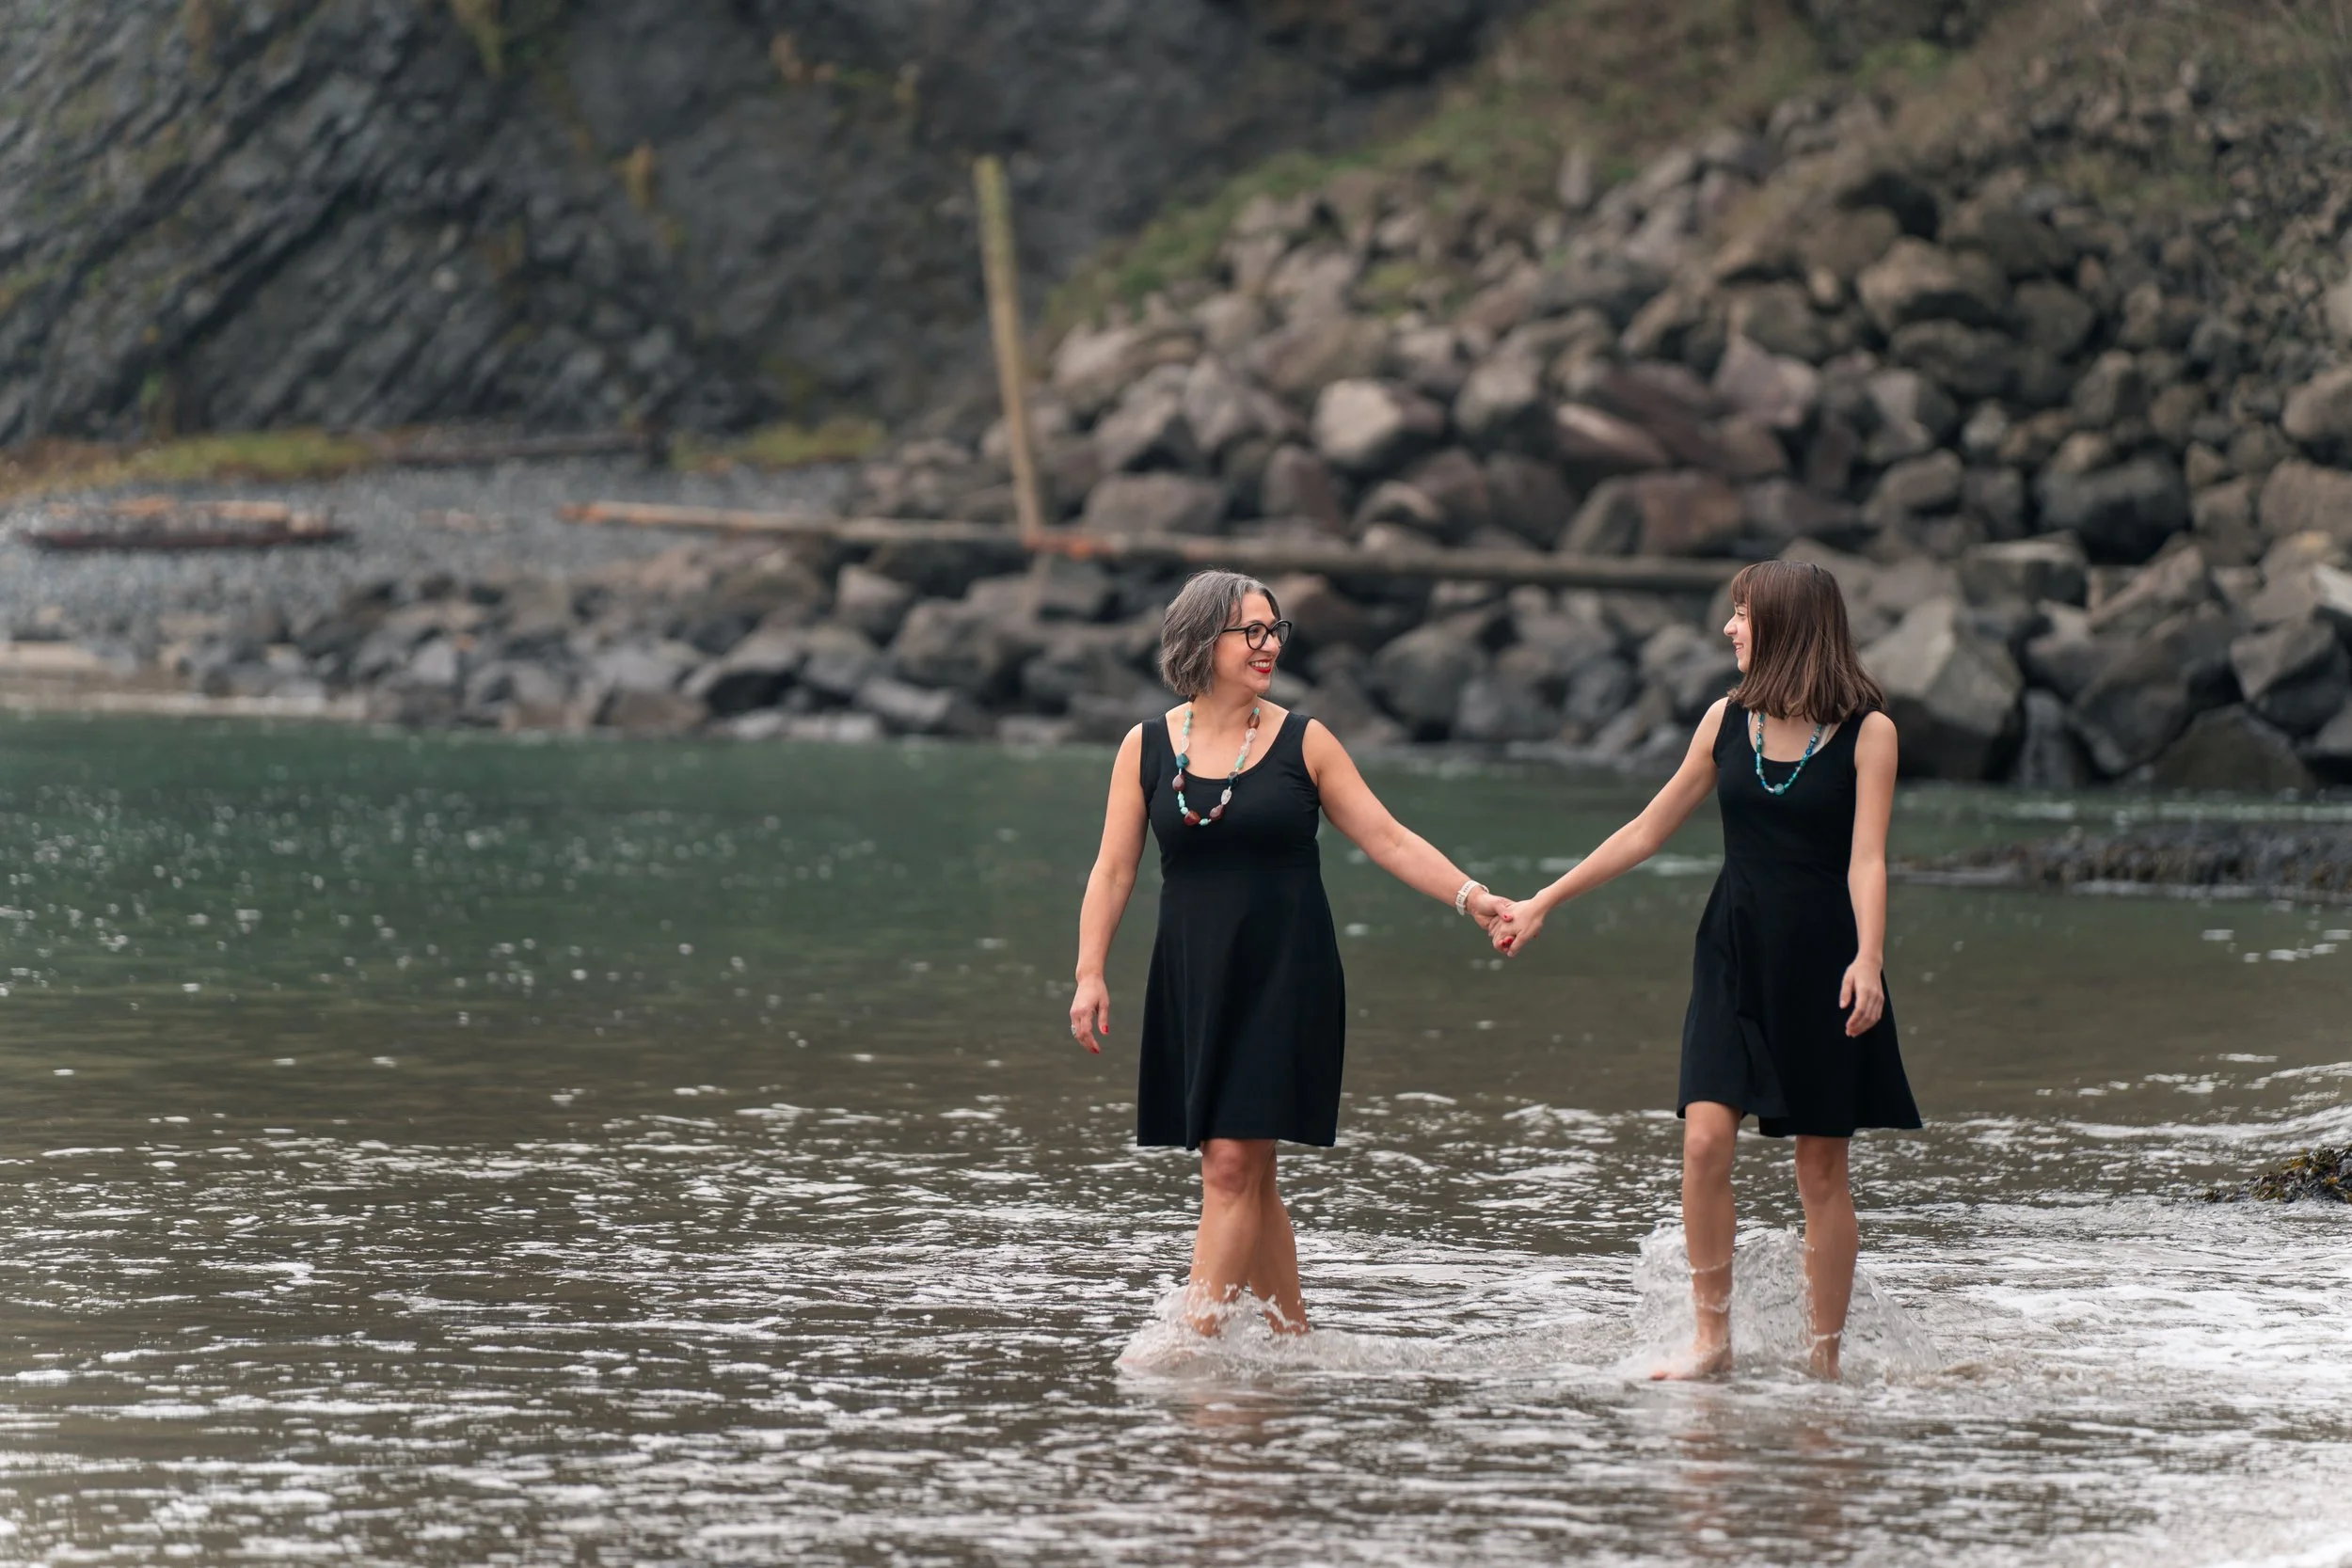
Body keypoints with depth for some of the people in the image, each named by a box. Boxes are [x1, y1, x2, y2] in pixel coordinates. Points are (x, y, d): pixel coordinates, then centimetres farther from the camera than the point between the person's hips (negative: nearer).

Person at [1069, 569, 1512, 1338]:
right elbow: (1114, 870, 5)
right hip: (1192, 982, 3)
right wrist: (1090, 973, -3)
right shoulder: (1147, 748, 5)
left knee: (1233, 1164, -12)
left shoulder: (1303, 744, 1)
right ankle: (1292, 1337, 17)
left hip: (1284, 978, -3)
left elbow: (1388, 840, 2)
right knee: (1244, 1178, 6)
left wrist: (1468, 895, -9)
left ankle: (1196, 1337, -14)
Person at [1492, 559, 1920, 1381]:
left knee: (1821, 1166, 1)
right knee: (1705, 1136, -12)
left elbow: (1866, 859, -12)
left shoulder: (1866, 730, -5)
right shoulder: (1728, 720, 7)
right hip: (1734, 952, 3)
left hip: (1820, 960, -3)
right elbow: (1648, 831, 14)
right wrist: (1543, 902, 14)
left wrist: (1867, 960, -27)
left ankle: (1825, 1359, 9)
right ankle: (1712, 1338, -4)